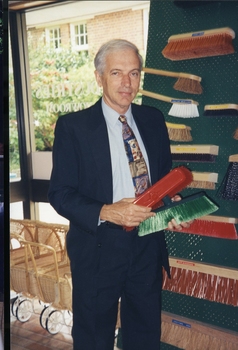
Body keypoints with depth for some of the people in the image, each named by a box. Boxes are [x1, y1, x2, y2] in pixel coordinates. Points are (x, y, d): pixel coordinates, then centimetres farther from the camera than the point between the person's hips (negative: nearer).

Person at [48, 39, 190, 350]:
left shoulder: (154, 120, 4)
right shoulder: (72, 126, -9)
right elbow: (60, 193, -11)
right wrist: (105, 212, -25)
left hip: (148, 246, 4)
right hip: (98, 250, -3)